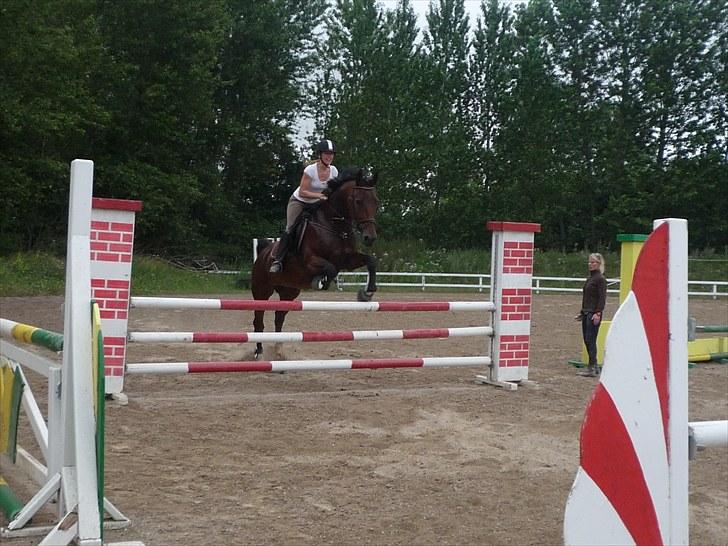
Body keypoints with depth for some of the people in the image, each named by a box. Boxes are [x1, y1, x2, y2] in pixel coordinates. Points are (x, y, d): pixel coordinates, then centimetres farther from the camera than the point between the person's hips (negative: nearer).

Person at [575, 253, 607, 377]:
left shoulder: (600, 279, -9)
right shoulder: (590, 278, 17)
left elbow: (602, 298, -15)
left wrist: (598, 313, -23)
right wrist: (582, 313, 22)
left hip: (594, 314, -9)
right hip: (586, 313, 9)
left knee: (591, 340, -8)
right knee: (586, 340, 10)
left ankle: (592, 369, -4)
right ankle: (595, 366, 18)